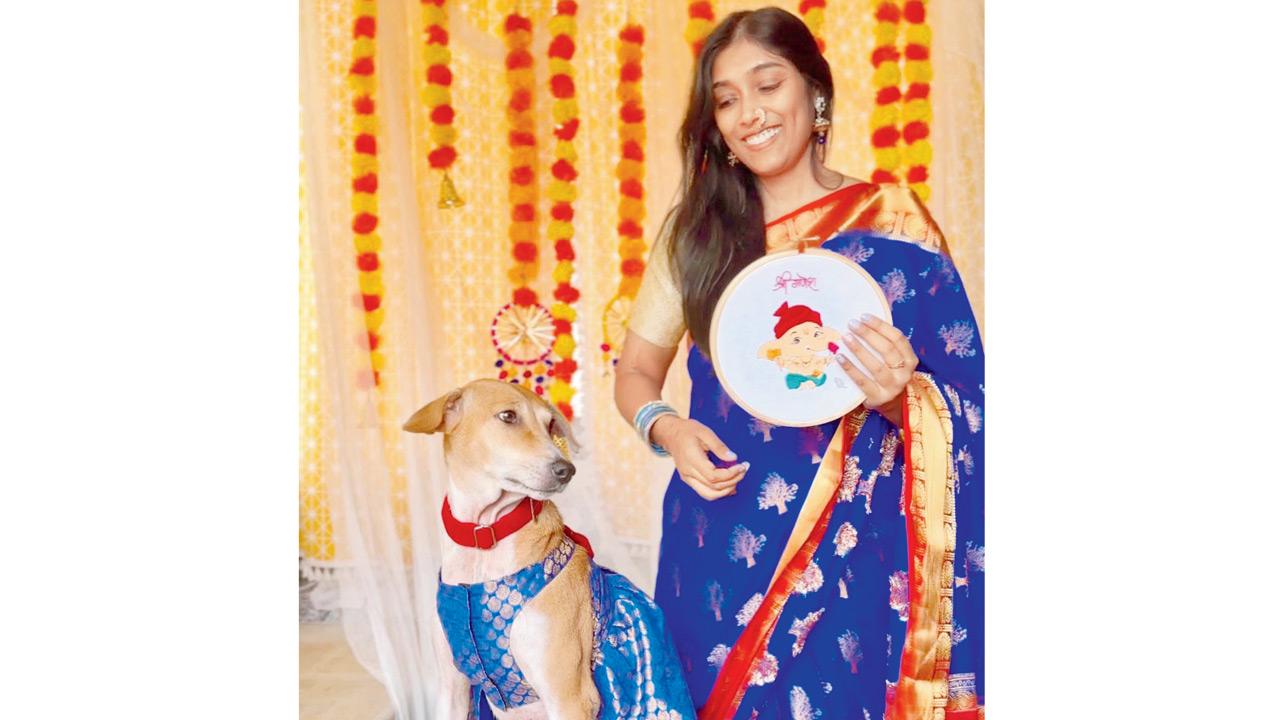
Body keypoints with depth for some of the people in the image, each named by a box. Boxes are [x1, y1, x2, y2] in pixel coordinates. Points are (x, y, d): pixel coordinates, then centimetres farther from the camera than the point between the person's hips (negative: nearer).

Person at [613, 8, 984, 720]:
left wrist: (899, 393, -25)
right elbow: (635, 372, 9)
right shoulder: (697, 229, 3)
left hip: (847, 551, -2)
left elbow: (962, 408, -4)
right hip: (717, 545, 3)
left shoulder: (889, 223, -6)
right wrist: (666, 428, -12)